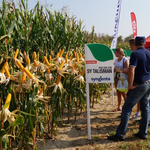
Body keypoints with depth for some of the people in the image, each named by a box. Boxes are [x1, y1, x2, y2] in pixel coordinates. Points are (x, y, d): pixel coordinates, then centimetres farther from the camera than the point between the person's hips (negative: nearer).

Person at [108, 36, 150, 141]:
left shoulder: (135, 54, -14)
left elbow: (131, 71, -23)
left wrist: (130, 85, -17)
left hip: (139, 85, -7)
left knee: (127, 109, -2)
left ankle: (120, 134, 2)